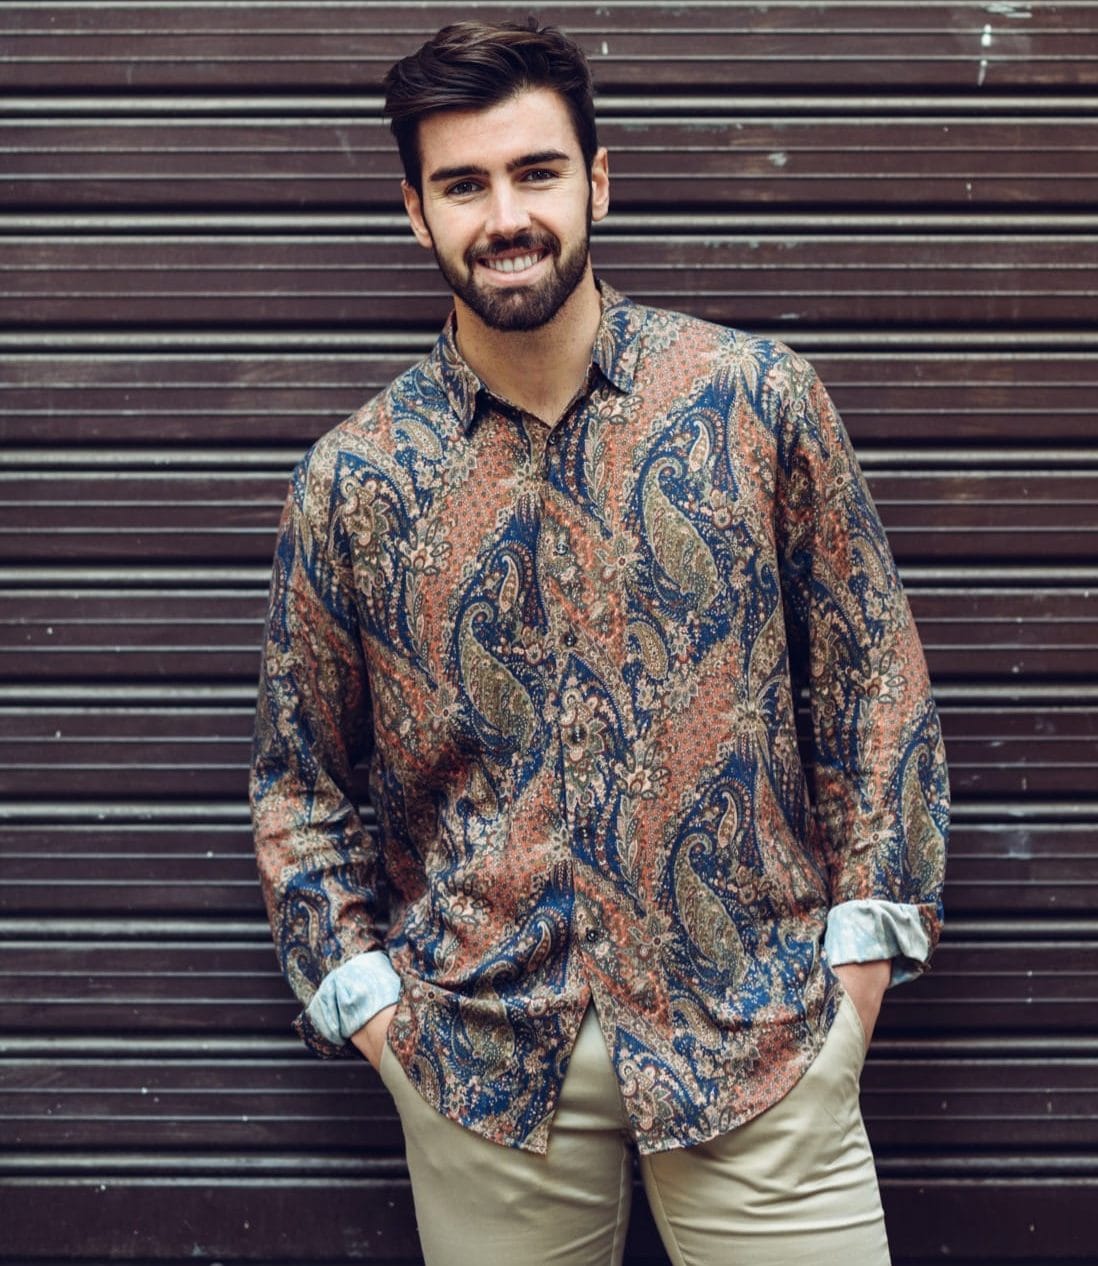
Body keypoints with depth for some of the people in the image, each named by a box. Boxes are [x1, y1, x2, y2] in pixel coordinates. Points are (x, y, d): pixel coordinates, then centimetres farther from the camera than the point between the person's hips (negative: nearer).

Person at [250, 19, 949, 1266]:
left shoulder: (757, 398, -3)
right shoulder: (349, 481, -1)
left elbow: (870, 672, 3)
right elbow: (300, 777, 8)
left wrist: (865, 931, -1)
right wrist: (362, 988, 0)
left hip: (758, 1027, 0)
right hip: (480, 1052, 1)